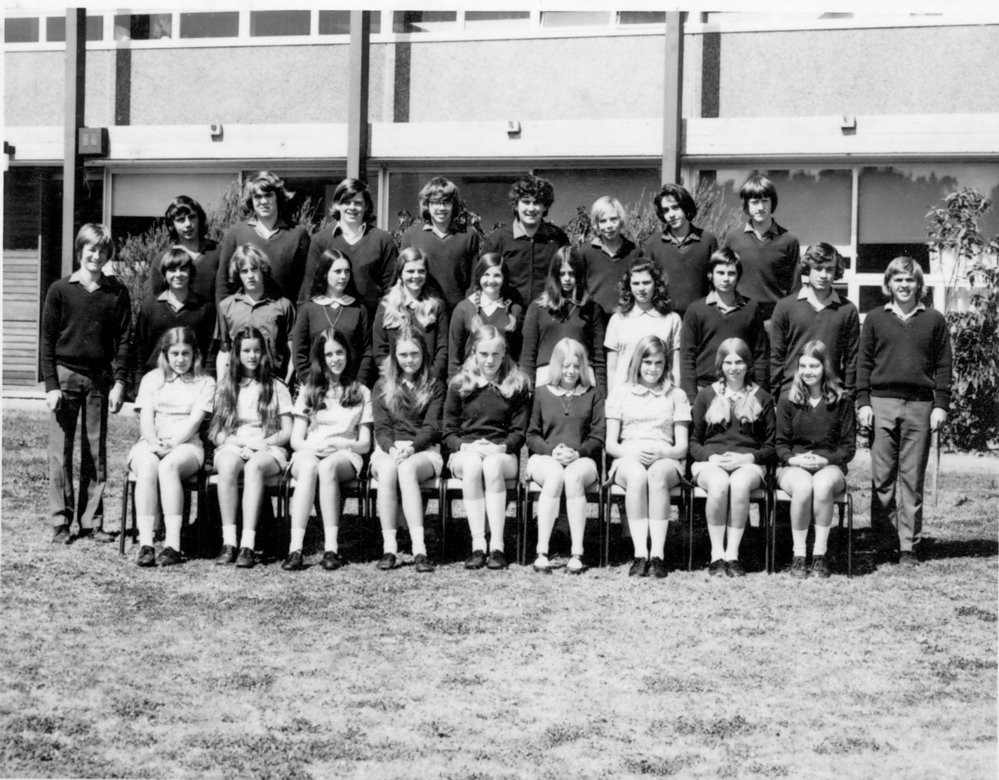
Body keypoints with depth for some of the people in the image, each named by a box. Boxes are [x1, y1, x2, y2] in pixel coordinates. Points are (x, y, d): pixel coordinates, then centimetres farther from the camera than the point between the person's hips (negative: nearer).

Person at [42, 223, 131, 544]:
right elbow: (47, 340, 1)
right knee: (61, 452, 0)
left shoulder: (117, 292, 5)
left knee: (96, 453, 5)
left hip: (100, 379, 2)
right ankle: (61, 522, 6)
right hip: (65, 376, -1)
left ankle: (92, 521, 12)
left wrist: (119, 382, -5)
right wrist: (51, 384, -6)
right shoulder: (60, 290, 1)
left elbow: (124, 339, 5)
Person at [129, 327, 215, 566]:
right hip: (150, 443, 2)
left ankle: (173, 545, -41)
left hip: (186, 445, -2)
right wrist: (154, 442, -14)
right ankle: (145, 544, -40)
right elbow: (145, 418, 6)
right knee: (147, 467, -34)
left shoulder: (205, 383, 12)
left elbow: (194, 420, -2)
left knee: (169, 466, -36)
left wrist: (173, 443, -18)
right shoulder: (152, 379, 18)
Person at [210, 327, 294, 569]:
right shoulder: (225, 387, 17)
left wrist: (262, 444, -10)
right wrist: (245, 441, -9)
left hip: (268, 450, -1)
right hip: (232, 447, 1)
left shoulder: (276, 388, 15)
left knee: (253, 466, -37)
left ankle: (248, 545, -45)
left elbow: (287, 432, 8)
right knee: (228, 466, -36)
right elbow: (216, 434, 10)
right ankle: (229, 542, -38)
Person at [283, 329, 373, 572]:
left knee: (327, 466, -38)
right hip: (308, 453, 1)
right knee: (309, 467, -37)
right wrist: (313, 446, -13)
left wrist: (340, 445, -11)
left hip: (344, 456, -1)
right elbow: (295, 439, 10)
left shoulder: (361, 393, 17)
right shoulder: (308, 391, 19)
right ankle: (295, 549, -48)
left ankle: (331, 548, -44)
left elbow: (365, 444, 10)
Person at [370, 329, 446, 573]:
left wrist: (411, 447, -19)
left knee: (406, 469, -37)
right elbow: (381, 427, 6)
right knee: (387, 470, -36)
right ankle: (388, 548, -36)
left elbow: (431, 427, 1)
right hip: (388, 449, 1)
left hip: (424, 451, -1)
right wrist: (392, 449, -17)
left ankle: (419, 550, -44)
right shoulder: (382, 387, 17)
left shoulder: (434, 387, 13)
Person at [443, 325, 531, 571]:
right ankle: (477, 545, -36)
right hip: (465, 453, 0)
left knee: (492, 465, -36)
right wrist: (465, 446, -13)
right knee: (472, 466, -36)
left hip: (502, 453, 0)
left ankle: (497, 546, -37)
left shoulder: (517, 385, 9)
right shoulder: (459, 384, 10)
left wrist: (501, 447, -14)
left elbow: (519, 431, 6)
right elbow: (448, 431, 8)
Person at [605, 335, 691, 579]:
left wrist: (661, 453, -12)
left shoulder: (676, 395, 18)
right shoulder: (620, 393, 17)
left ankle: (658, 554, -44)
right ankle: (640, 554, -42)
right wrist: (632, 452, -12)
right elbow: (610, 444, 10)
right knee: (637, 476, -38)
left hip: (664, 460, 0)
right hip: (628, 459, 0)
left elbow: (682, 447, 10)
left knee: (657, 474, -38)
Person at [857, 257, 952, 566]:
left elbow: (943, 366, 8)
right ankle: (884, 539, 7)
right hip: (882, 403, 0)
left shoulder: (934, 320, 9)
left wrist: (941, 404, 0)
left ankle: (908, 546, 5)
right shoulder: (875, 318, 9)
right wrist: (863, 402, 0)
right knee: (882, 476, 0)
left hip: (920, 405, 0)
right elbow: (864, 363, 8)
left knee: (913, 478, 1)